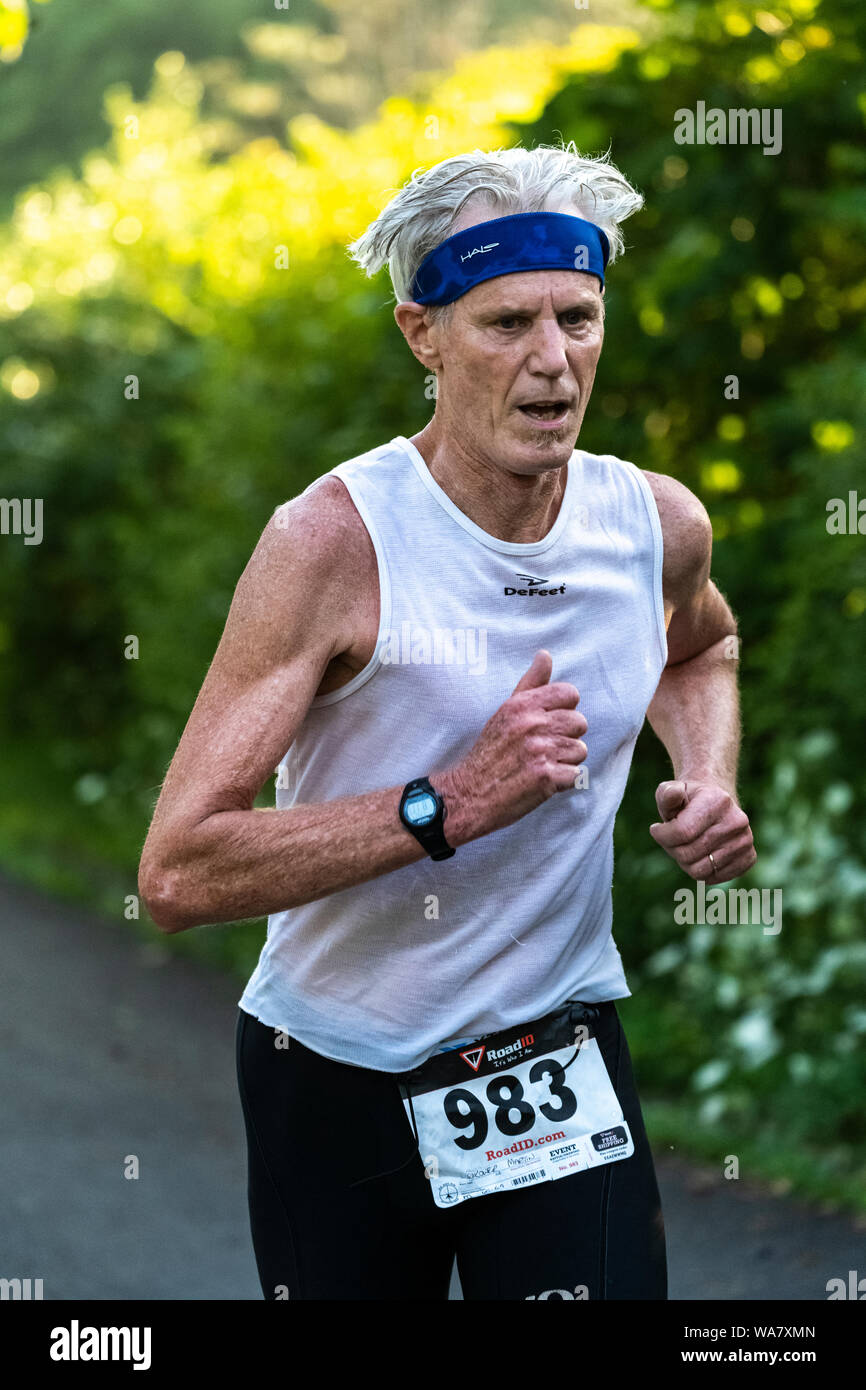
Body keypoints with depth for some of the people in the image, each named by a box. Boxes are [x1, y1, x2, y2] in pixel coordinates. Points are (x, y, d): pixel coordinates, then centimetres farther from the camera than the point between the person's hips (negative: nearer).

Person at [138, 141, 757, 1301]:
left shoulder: (660, 524, -4)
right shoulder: (334, 541, -19)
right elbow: (177, 875, -25)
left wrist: (709, 778, 2)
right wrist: (451, 805, -30)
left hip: (559, 1061, 3)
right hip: (336, 1071, -2)